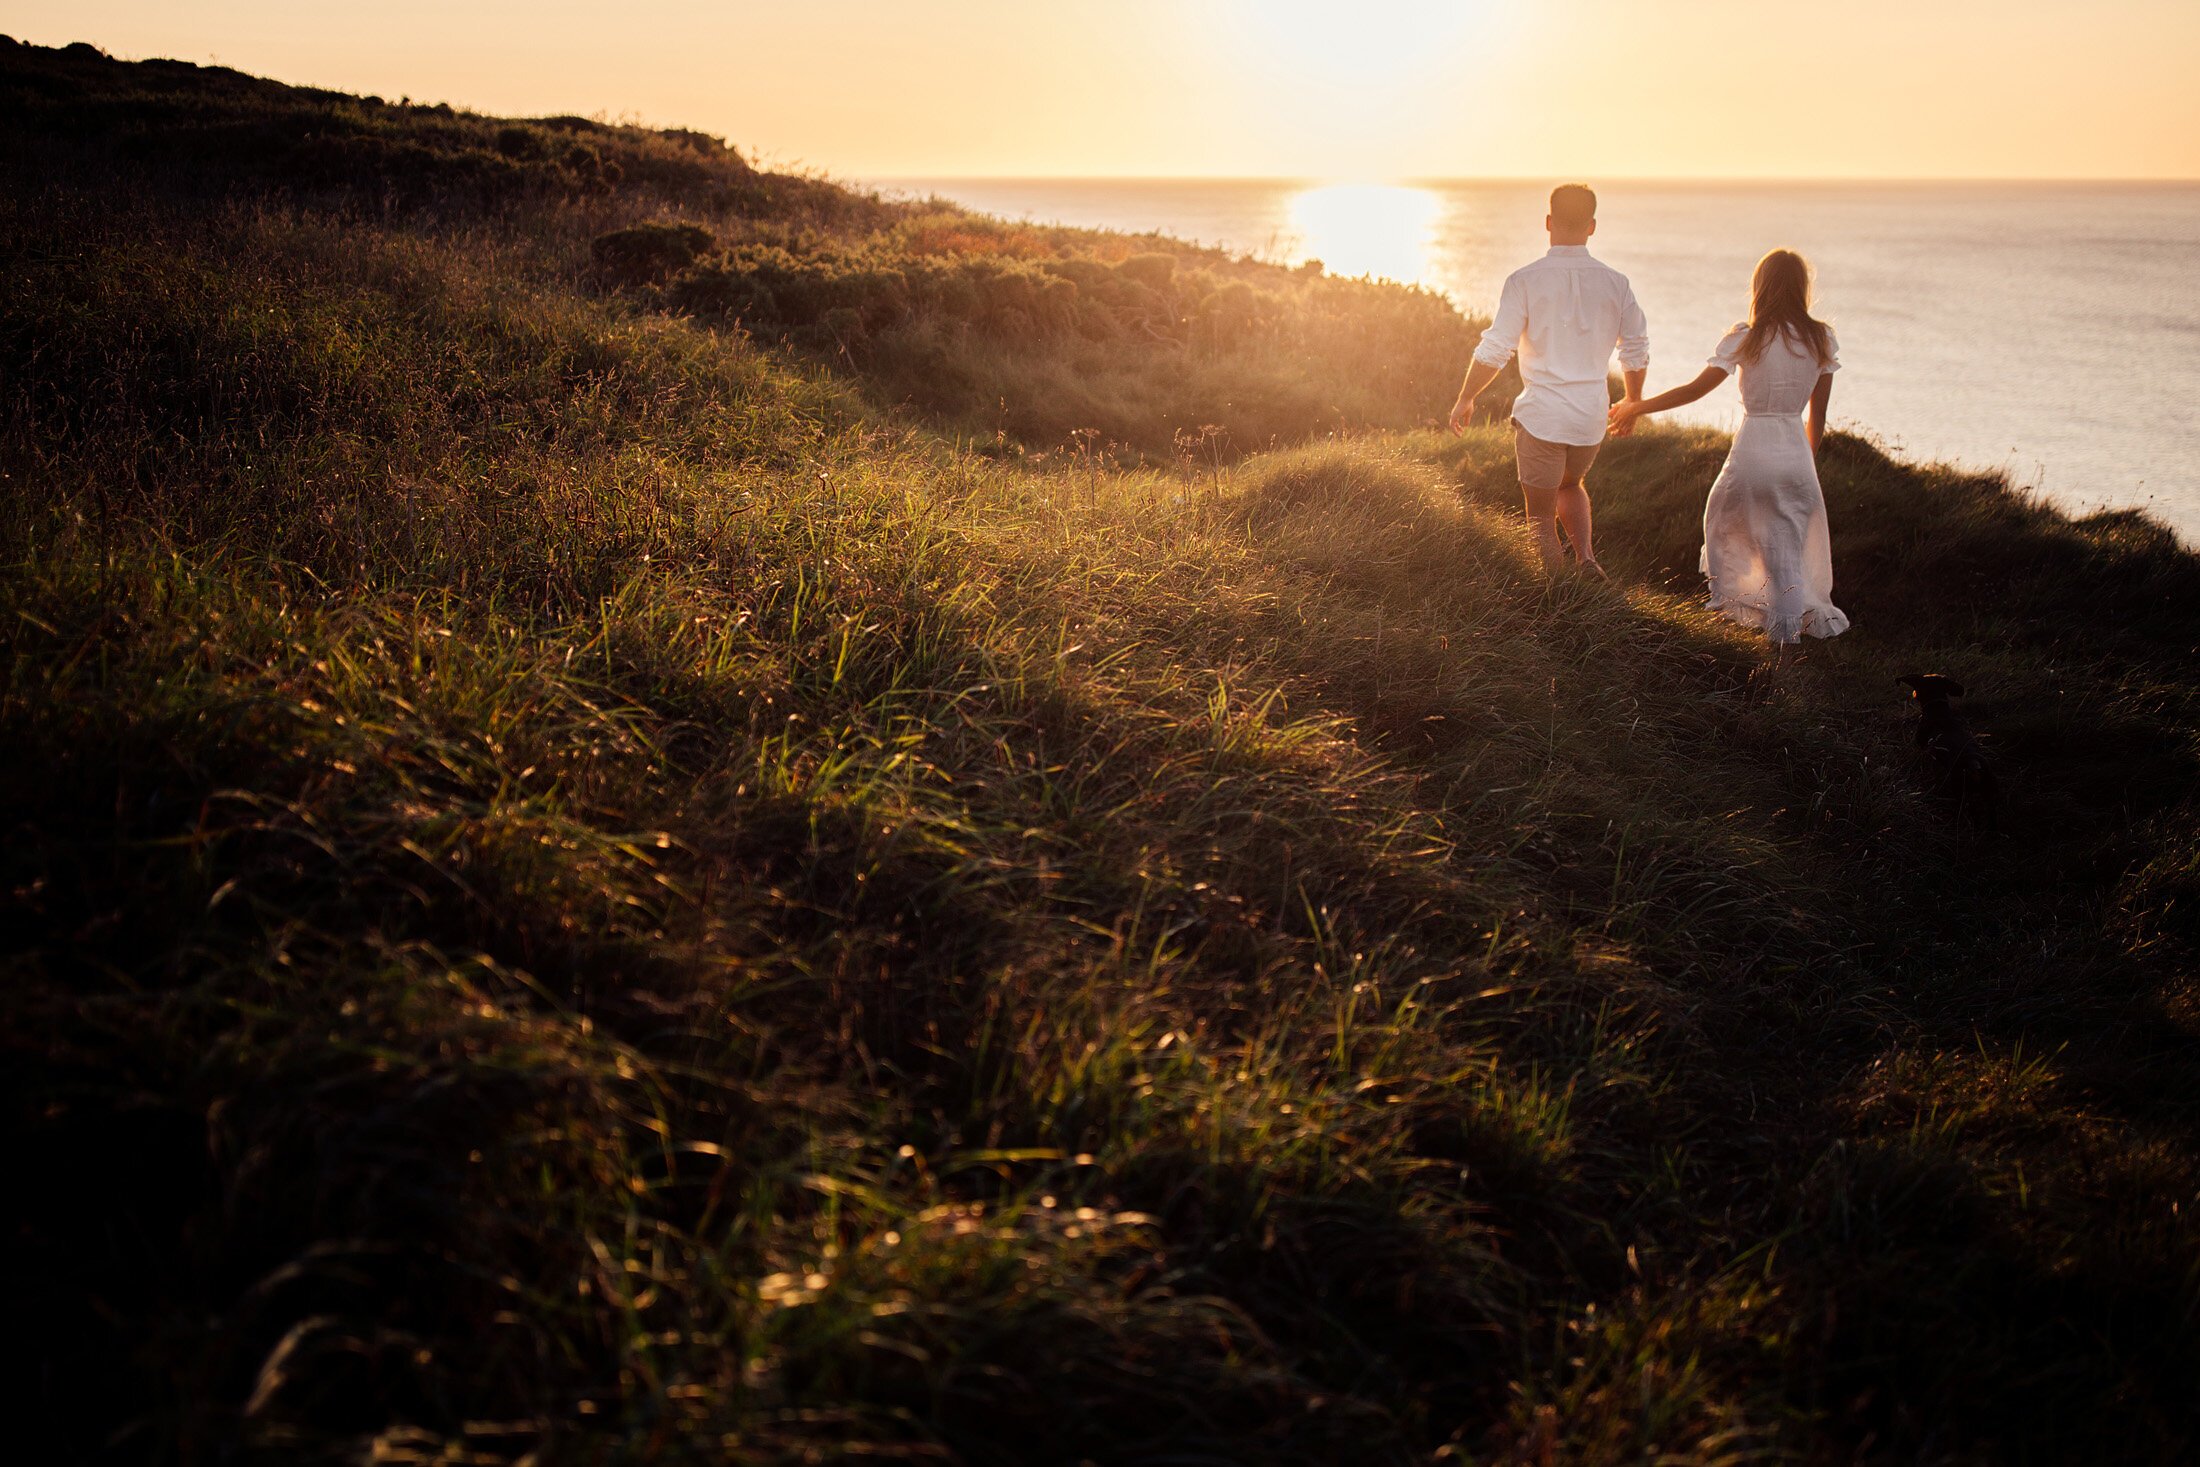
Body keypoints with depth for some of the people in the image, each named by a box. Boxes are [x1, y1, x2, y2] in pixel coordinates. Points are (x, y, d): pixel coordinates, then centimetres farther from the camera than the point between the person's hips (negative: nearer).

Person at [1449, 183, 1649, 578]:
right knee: (1570, 485, 30)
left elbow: (1495, 350, -11)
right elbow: (1637, 353, 7)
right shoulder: (1615, 283, 1)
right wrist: (1632, 403, 24)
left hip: (1541, 415, -4)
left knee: (1541, 513, 9)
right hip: (1592, 416, 4)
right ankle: (1586, 557, 11)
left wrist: (1465, 398, 3)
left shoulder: (1525, 280, -10)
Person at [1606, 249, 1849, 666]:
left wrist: (1637, 407, 0)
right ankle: (1786, 638, 6)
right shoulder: (1822, 340, 1)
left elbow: (1695, 389, -11)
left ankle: (1735, 600, 29)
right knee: (1788, 550, 8)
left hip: (1752, 452, -3)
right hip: (1795, 455, 3)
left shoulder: (1746, 338, -9)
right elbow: (1818, 414, 7)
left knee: (1721, 524, 25)